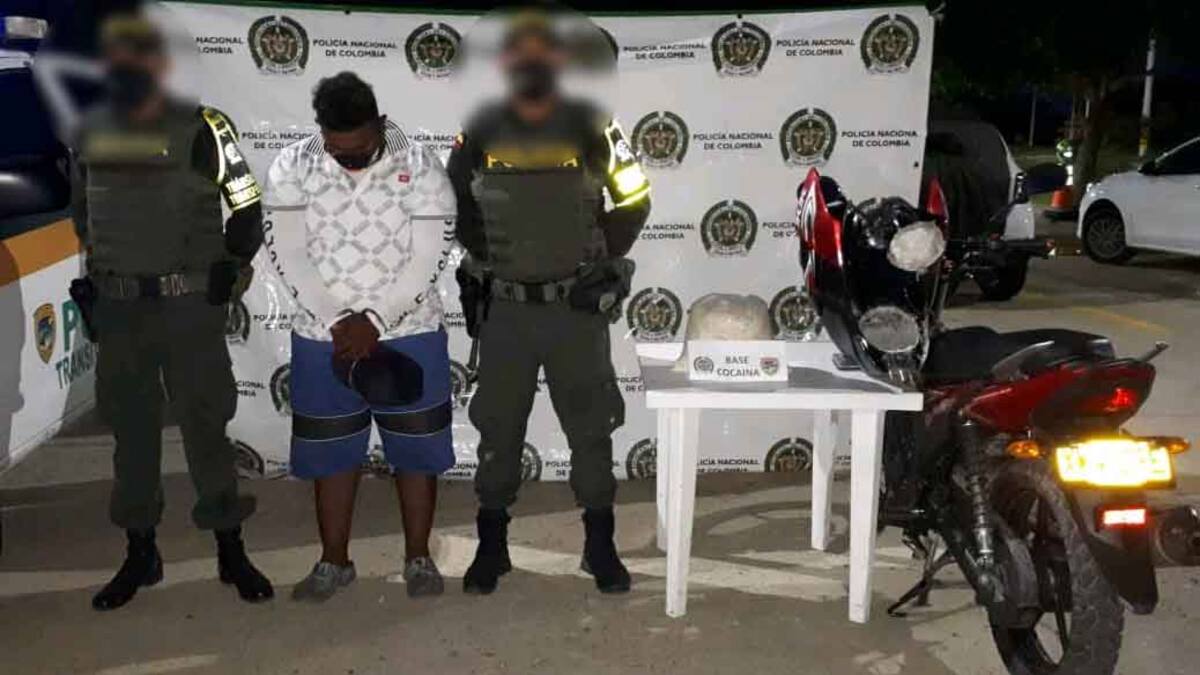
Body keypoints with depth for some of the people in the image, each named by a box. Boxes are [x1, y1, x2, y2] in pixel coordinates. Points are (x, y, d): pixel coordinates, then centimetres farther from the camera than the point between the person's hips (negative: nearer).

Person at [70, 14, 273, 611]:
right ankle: (140, 555, 25)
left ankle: (231, 552, 14)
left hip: (190, 307, -4)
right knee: (131, 429, 11)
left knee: (204, 424, 1)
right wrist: (95, 273, 14)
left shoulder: (201, 129, -7)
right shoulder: (91, 133, 7)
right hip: (118, 309, 4)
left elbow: (246, 206, 1)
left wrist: (230, 268, -4)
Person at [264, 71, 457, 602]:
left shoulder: (420, 167, -10)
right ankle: (334, 561, 27)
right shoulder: (291, 167, -6)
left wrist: (374, 320, -19)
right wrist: (340, 324, -16)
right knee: (330, 453, 11)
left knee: (416, 448, 7)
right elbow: (287, 254, -8)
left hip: (410, 333, -1)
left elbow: (428, 258, -13)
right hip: (322, 338, 2)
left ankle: (418, 558, 23)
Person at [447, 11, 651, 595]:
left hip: (576, 308, -1)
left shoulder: (589, 127, -3)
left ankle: (600, 546, 22)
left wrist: (601, 264, -1)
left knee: (592, 429, 7)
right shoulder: (480, 132, 1)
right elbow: (452, 202, 13)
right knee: (497, 431, 9)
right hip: (504, 309, 1)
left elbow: (633, 201, 4)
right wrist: (482, 261, 6)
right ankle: (491, 547, 23)